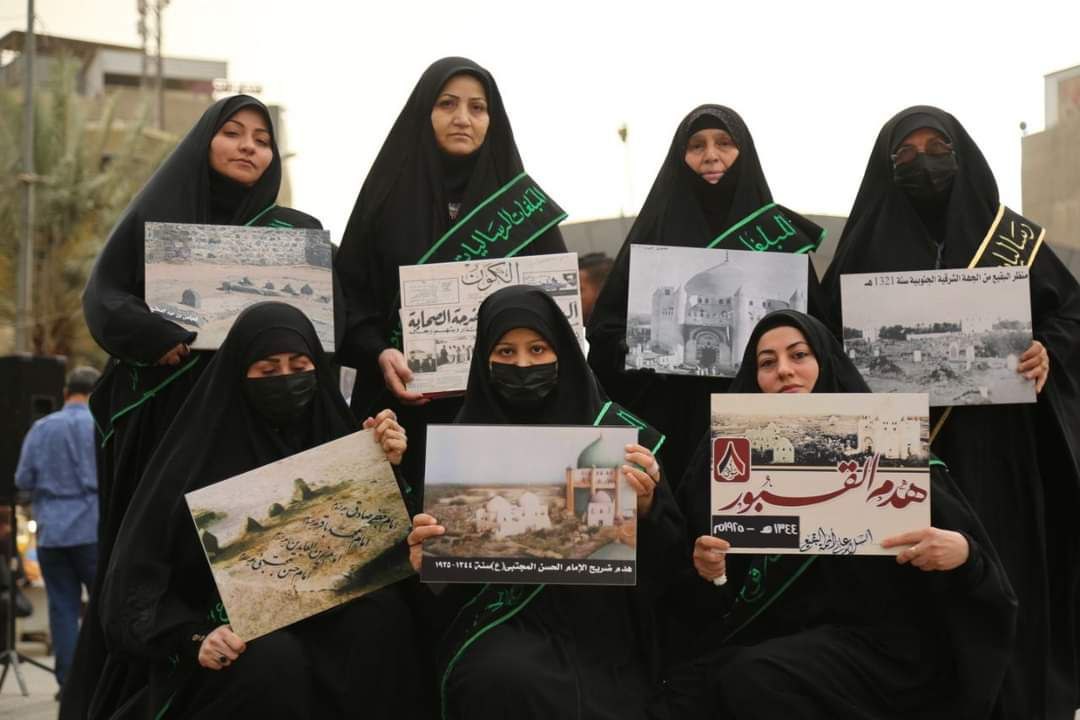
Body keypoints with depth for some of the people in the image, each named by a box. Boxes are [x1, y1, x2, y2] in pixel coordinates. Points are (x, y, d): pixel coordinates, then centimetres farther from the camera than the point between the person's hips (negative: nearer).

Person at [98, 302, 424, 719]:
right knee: (273, 662, -36)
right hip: (231, 649, -3)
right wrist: (194, 637, -25)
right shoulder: (198, 456, -5)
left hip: (322, 629, 4)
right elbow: (137, 579, -9)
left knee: (381, 611, -28)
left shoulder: (338, 440, 7)